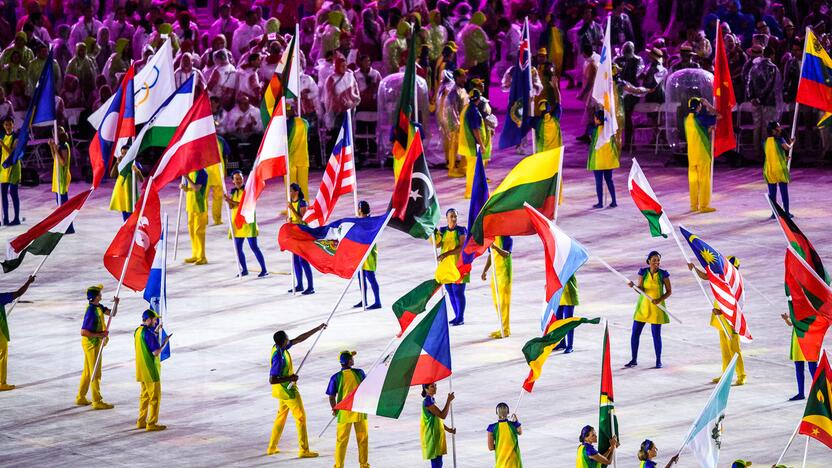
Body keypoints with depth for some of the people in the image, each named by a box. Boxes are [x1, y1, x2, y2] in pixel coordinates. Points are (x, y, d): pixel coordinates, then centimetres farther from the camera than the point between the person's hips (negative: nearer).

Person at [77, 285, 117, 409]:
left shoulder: (98, 307, 2)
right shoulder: (91, 312, -25)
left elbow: (111, 313, 9)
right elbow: (83, 332, -28)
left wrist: (116, 304, -10)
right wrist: (100, 334, -24)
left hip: (96, 343, 10)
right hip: (91, 344, -10)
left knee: (88, 372, 18)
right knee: (96, 374, -2)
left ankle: (81, 398, 26)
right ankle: (97, 402, 4)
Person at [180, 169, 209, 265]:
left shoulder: (202, 173, -12)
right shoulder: (190, 172, 12)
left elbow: (196, 188, -22)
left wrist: (187, 178, -24)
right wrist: (183, 187, -3)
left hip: (200, 206, -8)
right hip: (191, 206, 8)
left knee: (199, 231, -7)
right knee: (192, 231, 12)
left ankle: (202, 257, -3)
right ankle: (195, 255, 20)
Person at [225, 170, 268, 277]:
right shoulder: (234, 191, 11)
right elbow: (231, 207, 5)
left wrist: (232, 202, -23)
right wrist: (229, 200, -15)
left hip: (247, 221, -6)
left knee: (253, 247, -8)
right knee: (238, 248, 7)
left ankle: (264, 270, -4)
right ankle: (244, 270, 20)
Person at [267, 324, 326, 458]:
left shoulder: (280, 347, -4)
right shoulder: (279, 357, -31)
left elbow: (299, 339, 7)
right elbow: (272, 380, -31)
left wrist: (318, 329, 7)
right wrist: (290, 378, -25)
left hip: (283, 390, 9)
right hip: (288, 391, -9)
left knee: (281, 416, 21)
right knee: (301, 418, -1)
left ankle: (272, 448, 27)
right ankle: (304, 450, 3)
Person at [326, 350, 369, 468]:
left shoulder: (336, 377, -11)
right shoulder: (359, 373, -7)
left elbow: (331, 397, -8)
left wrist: (334, 410, 8)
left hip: (344, 413, -1)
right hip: (360, 411, 1)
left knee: (341, 440, 9)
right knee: (362, 438, 15)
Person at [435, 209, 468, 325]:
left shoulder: (461, 230, -4)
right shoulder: (442, 230, 10)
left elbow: (461, 247, -13)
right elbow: (437, 245, 0)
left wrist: (446, 253, -20)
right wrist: (435, 234, -19)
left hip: (458, 264, -5)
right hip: (445, 265, 5)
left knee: (458, 291, -8)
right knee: (451, 292, 7)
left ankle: (461, 318, -2)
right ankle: (457, 316, 15)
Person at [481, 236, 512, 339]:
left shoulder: (507, 239, -11)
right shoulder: (492, 238, 12)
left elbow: (506, 254, -26)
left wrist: (496, 247, -41)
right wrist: (485, 271, 17)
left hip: (504, 272, -8)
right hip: (495, 272, 8)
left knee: (504, 301, -7)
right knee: (497, 302, 11)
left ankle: (505, 330, -4)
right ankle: (503, 328, 20)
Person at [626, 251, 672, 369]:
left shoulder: (663, 274, -7)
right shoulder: (643, 272, -3)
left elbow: (669, 291, -2)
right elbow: (641, 290, -6)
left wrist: (660, 299, -18)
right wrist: (633, 286, -26)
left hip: (656, 308, -2)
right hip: (643, 305, 2)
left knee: (656, 334, 0)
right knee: (635, 333, 3)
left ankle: (658, 361, 14)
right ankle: (634, 360, 16)